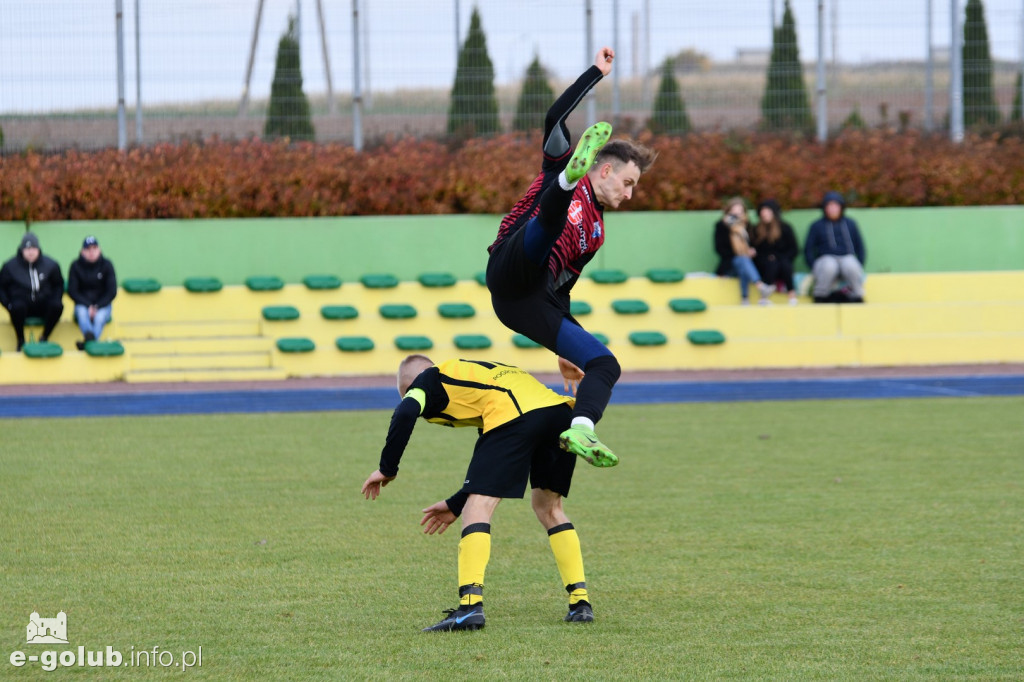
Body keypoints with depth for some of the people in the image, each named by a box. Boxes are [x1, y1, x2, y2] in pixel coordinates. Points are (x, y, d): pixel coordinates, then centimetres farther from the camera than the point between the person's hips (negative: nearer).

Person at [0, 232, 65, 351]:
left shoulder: (50, 264, -2)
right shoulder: (10, 266, -6)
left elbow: (59, 285, 12)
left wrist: (55, 300, -4)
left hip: (43, 305, 2)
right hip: (22, 302, -2)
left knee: (57, 306, -30)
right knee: (17, 306, -38)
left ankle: (44, 338, -13)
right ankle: (21, 341, -18)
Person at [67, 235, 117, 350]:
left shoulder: (106, 265, -3)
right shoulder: (76, 266, -3)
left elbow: (112, 291, -3)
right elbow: (72, 291, -4)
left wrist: (97, 307, -14)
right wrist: (88, 306, -16)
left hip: (102, 305, 0)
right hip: (83, 304, 0)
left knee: (100, 316, -33)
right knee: (81, 312, -35)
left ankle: (89, 341, -57)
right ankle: (89, 336, -61)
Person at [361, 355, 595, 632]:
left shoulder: (428, 379, 20)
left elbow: (404, 415, -4)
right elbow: (493, 467, 41)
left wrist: (387, 469, 8)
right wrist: (456, 504, 45)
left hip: (515, 416, -7)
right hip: (560, 409, 8)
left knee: (477, 509, -5)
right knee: (548, 507, 24)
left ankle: (470, 605, -20)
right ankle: (581, 602, 18)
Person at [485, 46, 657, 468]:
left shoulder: (596, 233, 33)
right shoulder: (557, 163, 17)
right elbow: (555, 117, 2)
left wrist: (566, 348, 30)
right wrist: (597, 72, 5)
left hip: (536, 306, 7)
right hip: (512, 273, -7)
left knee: (605, 364, -11)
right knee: (551, 213, -34)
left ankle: (580, 431, -31)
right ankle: (570, 175, -67)